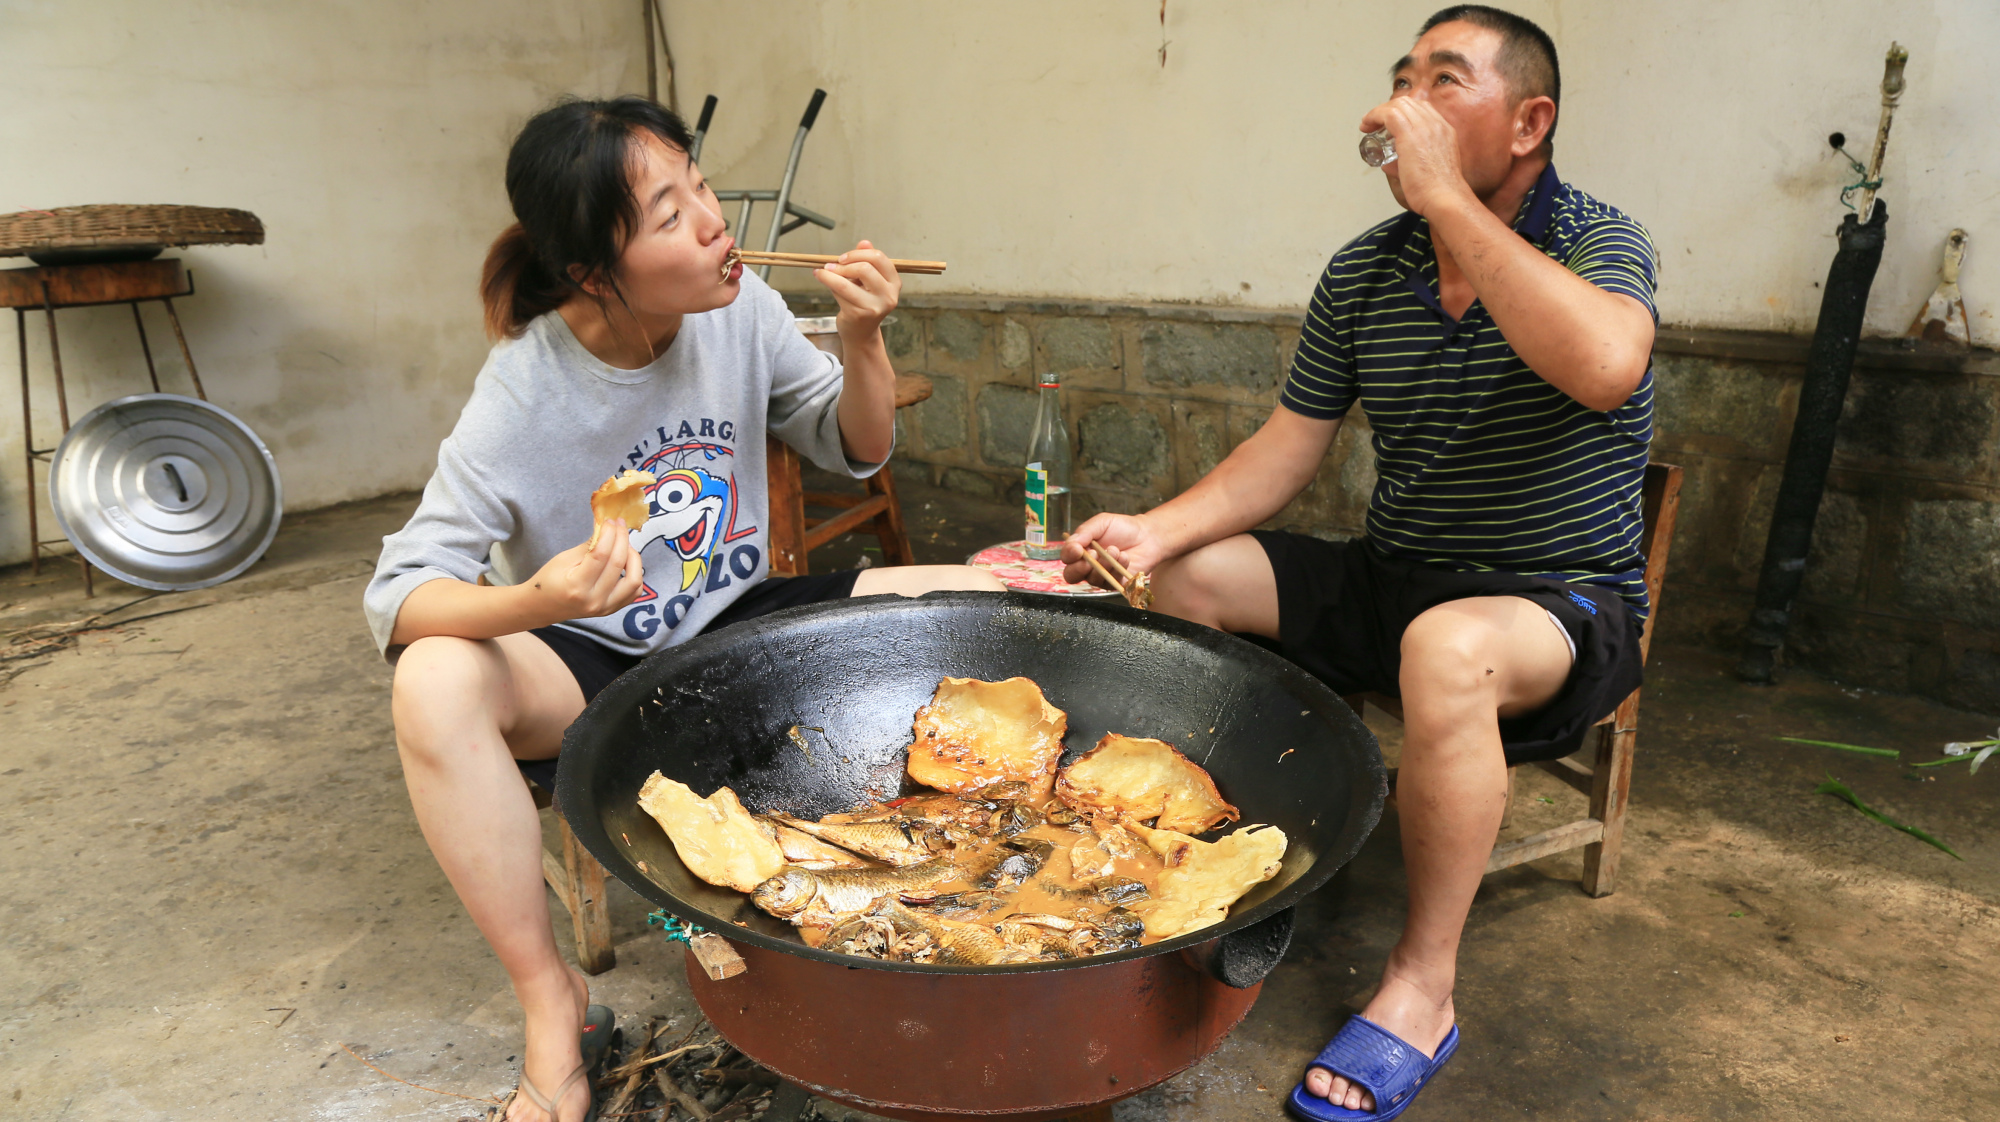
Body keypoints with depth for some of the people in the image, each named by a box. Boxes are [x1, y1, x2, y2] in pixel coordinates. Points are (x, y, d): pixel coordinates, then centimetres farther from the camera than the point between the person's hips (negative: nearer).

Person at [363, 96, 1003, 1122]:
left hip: (738, 624, 4)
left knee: (983, 601, -14)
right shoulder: (524, 395, -22)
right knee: (434, 684, -35)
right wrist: (535, 602, -43)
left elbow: (856, 452, 1)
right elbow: (398, 591, -22)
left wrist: (862, 347, -19)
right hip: (589, 661, -3)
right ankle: (550, 998, -13)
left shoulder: (738, 310, -10)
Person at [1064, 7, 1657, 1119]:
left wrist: (1446, 197, -30)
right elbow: (1288, 448, 3)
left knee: (1446, 647, -39)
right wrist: (1160, 526, -13)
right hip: (1389, 581, 5)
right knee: (1171, 575, -8)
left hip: (1567, 603, -5)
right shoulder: (1362, 274, 4)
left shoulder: (1600, 244, -10)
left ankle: (1423, 986, -19)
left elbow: (1604, 365, -35)